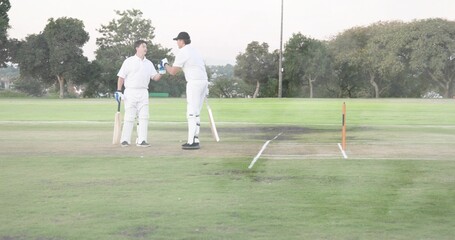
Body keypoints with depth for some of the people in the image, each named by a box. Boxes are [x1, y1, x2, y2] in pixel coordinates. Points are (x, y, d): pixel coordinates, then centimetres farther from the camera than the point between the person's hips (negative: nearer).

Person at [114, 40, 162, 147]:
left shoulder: (149, 63, 13)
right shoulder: (129, 61, 0)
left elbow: (155, 78, 8)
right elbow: (121, 77, -1)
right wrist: (119, 91, -9)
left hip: (143, 93, 4)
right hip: (130, 92, -4)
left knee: (144, 117, -2)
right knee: (129, 117, -5)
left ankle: (141, 140, 0)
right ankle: (125, 140, 3)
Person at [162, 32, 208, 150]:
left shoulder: (182, 52, -6)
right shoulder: (193, 51, 21)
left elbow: (173, 71, -4)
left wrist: (165, 64, 13)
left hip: (194, 83, -9)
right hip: (204, 81, 9)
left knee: (192, 113, -8)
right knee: (196, 113, 13)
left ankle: (192, 142, -11)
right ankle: (195, 140, 15)